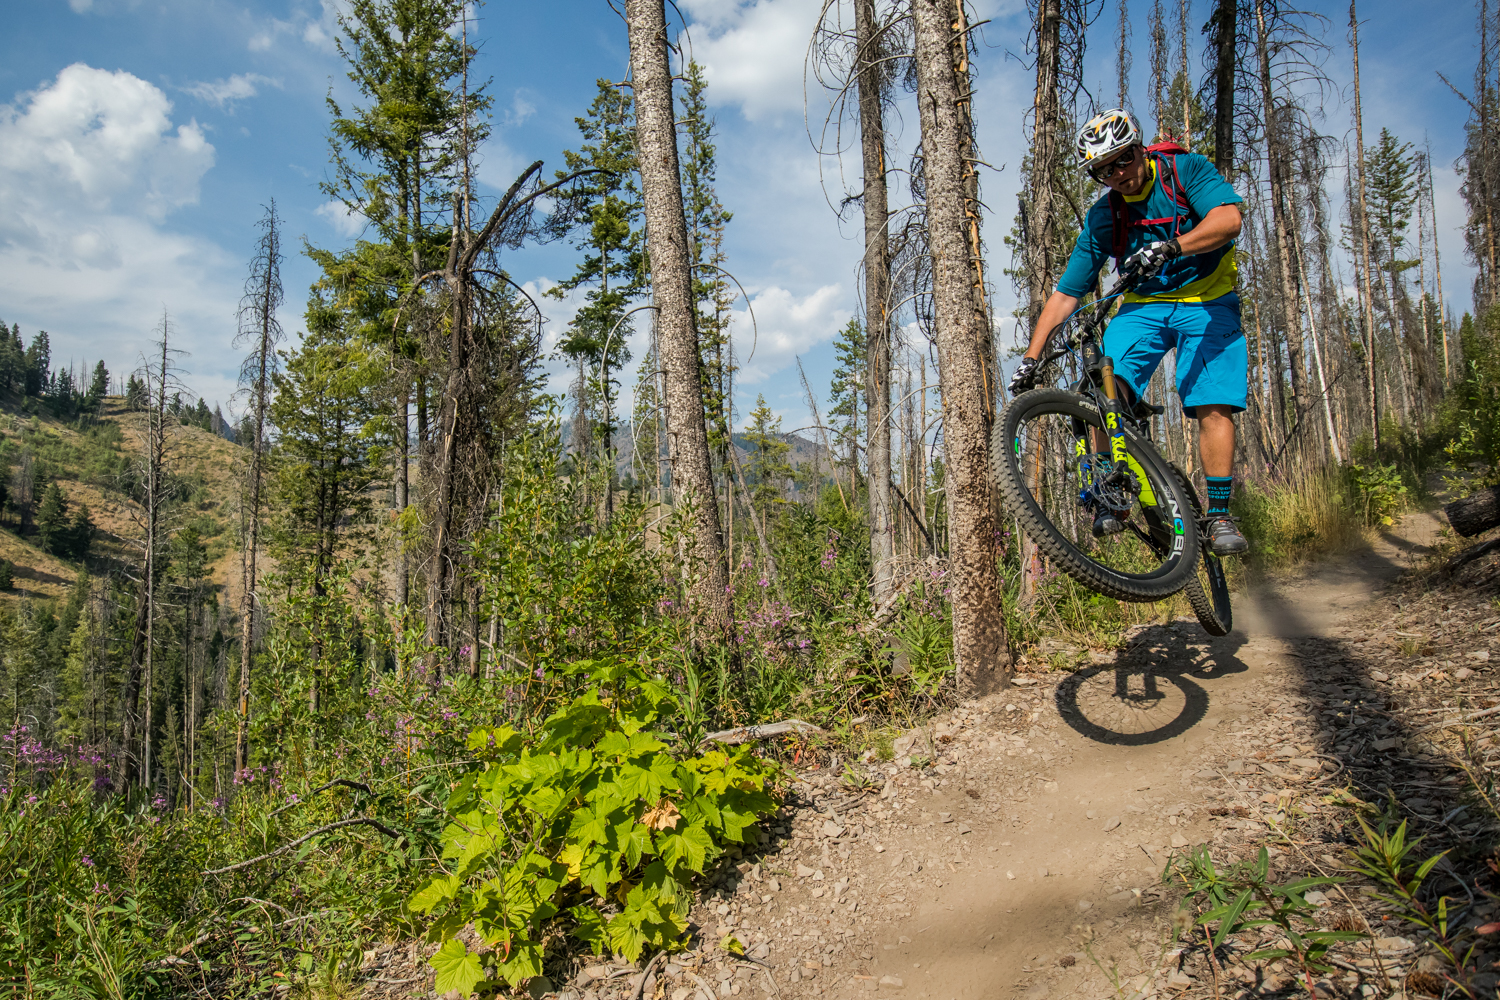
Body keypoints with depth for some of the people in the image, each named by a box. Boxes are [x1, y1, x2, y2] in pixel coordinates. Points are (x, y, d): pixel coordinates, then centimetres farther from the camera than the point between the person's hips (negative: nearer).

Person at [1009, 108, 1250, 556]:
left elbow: (1228, 218, -28)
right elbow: (1065, 293, -4)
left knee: (1213, 406, -17)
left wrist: (1170, 246, -46)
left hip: (1207, 303, -2)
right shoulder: (1103, 217, -4)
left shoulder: (1186, 169, -11)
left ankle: (1219, 515, -8)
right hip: (1142, 305, 2)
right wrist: (1030, 359, -11)